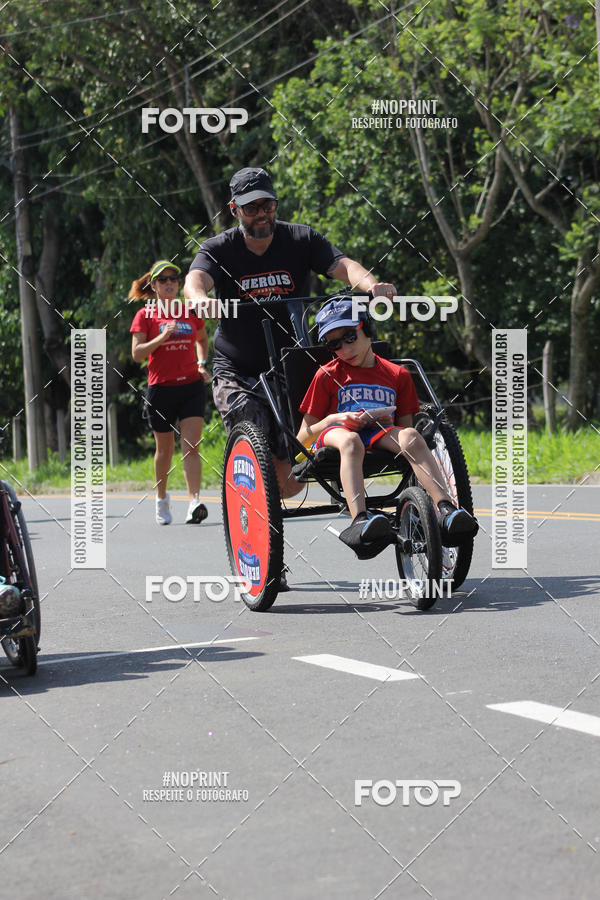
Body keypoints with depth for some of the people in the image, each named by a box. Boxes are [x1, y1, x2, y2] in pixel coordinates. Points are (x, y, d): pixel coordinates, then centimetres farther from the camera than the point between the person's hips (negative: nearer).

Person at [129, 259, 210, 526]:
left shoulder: (191, 312, 9)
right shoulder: (145, 315, 1)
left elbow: (202, 339, 27)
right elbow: (136, 353, -7)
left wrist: (202, 363, 10)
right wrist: (163, 337, -19)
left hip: (191, 386, 1)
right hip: (161, 388, -1)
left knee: (191, 447, -12)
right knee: (165, 449, 10)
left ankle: (194, 502, -22)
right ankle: (161, 499, 31)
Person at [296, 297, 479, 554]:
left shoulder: (396, 375, 17)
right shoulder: (327, 376, 11)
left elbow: (405, 425, 16)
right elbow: (302, 439, 8)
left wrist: (388, 423, -7)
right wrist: (332, 419, -11)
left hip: (380, 437, 2)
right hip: (332, 435, -2)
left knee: (410, 436, -32)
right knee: (350, 440, -39)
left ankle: (446, 513, -47)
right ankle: (360, 520, -61)